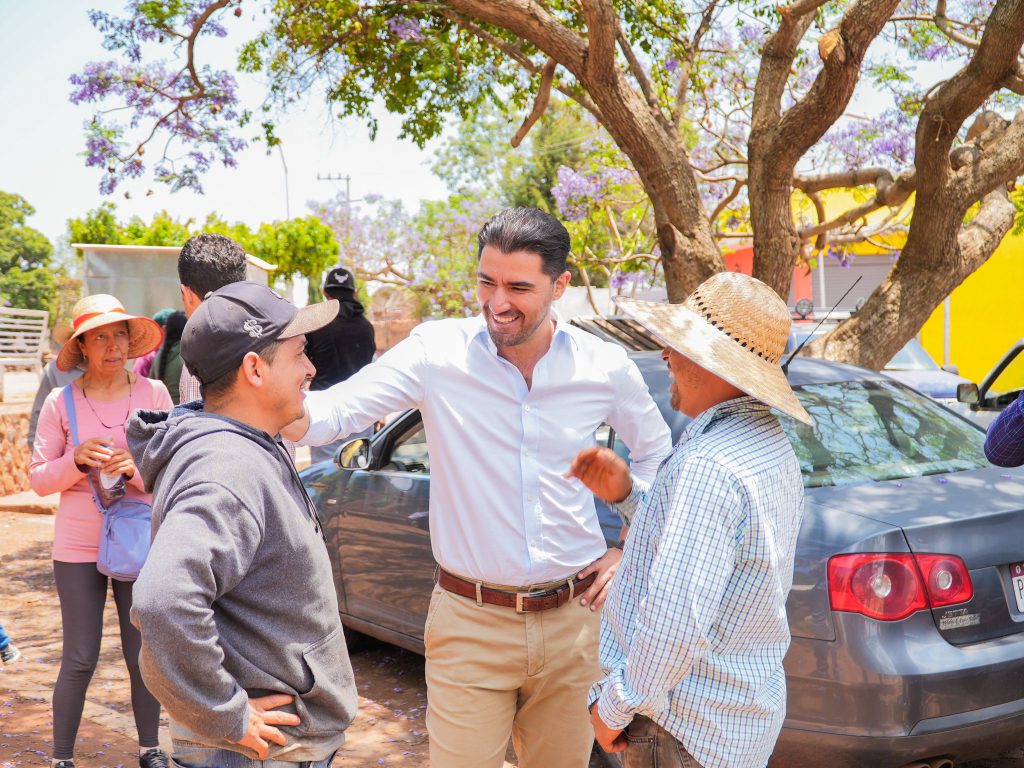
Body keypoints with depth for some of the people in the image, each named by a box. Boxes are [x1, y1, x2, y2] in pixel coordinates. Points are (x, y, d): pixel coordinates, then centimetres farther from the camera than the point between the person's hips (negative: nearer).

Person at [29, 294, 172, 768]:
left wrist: (136, 467, -21)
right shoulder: (61, 402, -4)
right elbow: (39, 479, -1)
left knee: (143, 654, 11)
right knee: (80, 660, 4)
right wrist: (76, 461, -20)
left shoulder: (153, 393, -4)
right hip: (78, 546, -1)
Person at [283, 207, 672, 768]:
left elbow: (655, 451, 14)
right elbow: (338, 412, -15)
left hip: (572, 618, 2)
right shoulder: (437, 352, -9)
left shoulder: (605, 366, -4)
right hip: (469, 622, -2)